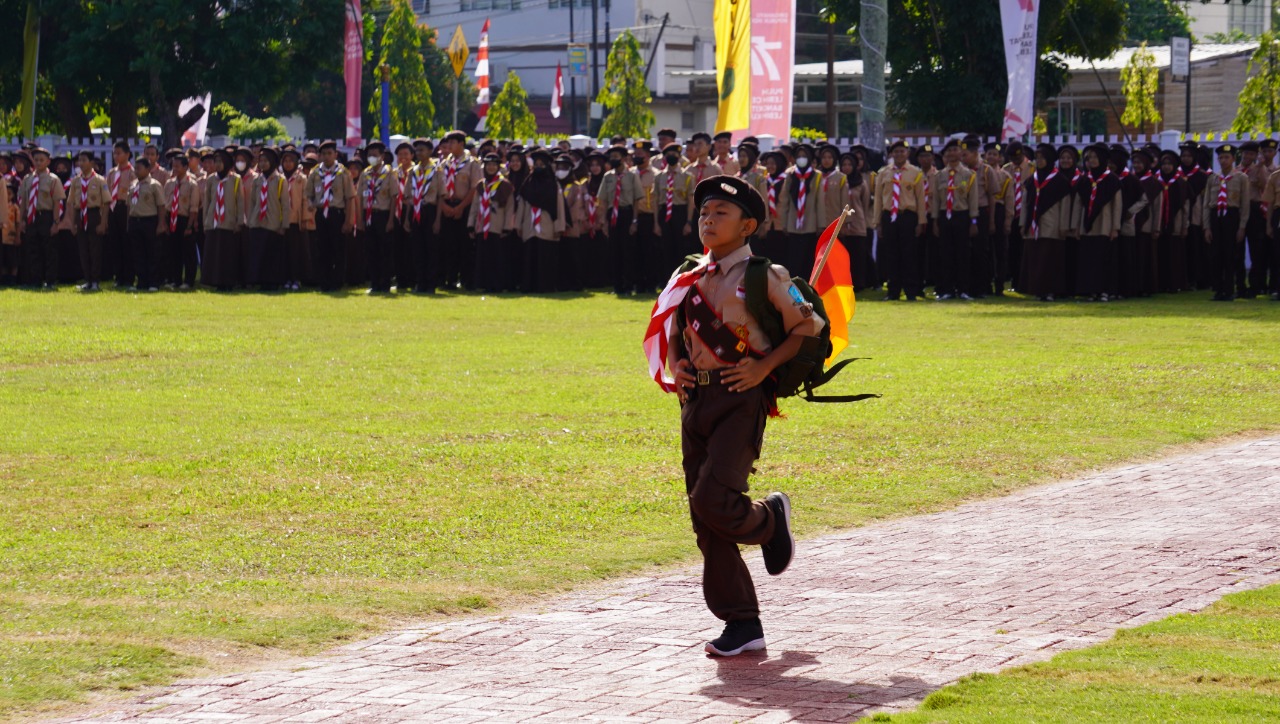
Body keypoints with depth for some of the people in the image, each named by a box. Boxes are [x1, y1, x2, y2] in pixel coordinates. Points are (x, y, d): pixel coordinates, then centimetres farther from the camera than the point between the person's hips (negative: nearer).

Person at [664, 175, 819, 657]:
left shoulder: (762, 277, -3)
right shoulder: (690, 277, 15)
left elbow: (810, 327, -2)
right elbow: (676, 333, 29)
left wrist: (765, 365, -12)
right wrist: (676, 365, 8)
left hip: (741, 396, -6)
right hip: (696, 398, 7)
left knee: (713, 499, -21)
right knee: (705, 521, 3)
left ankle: (769, 519, 14)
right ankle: (742, 624, 9)